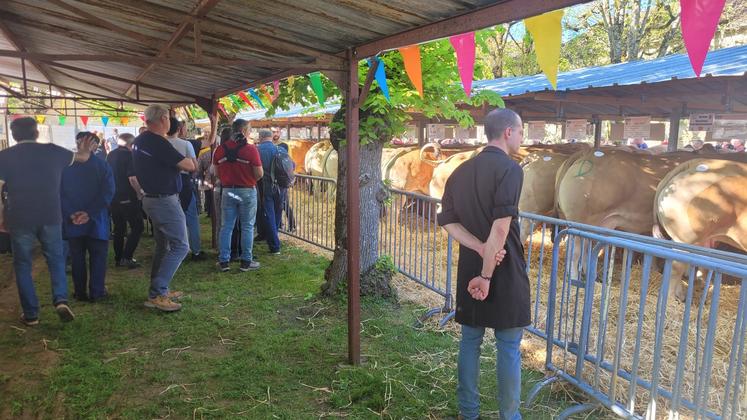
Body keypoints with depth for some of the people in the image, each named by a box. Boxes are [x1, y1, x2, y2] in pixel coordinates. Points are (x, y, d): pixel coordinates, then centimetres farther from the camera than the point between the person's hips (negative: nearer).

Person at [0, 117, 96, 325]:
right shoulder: (52, 151, 2)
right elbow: (83, 157, 16)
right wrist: (85, 151, 39)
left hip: (19, 219, -1)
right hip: (50, 217, 1)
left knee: (23, 265, 11)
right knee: (56, 259, 15)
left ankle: (30, 313, 13)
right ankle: (61, 299, -5)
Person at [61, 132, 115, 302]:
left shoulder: (66, 166, -1)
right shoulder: (102, 166, -5)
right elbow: (108, 193, -12)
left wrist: (71, 214, -8)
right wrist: (90, 213, -14)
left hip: (72, 221, 2)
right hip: (96, 221, -2)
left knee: (77, 257, 12)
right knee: (98, 255, 8)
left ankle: (80, 292, 18)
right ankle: (96, 292, 9)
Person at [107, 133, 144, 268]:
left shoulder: (110, 155, 10)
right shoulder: (128, 155, -13)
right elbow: (132, 178, -21)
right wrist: (139, 193, -9)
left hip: (113, 197, 8)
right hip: (128, 198, -7)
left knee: (119, 229, 15)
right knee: (137, 227, 0)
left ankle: (118, 258, 19)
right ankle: (127, 257, -7)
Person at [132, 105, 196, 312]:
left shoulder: (139, 141, 10)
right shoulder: (158, 142, -20)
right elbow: (189, 166, -18)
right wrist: (187, 160, 2)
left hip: (151, 199, 10)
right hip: (165, 201, -10)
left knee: (163, 246, 17)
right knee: (180, 246, -5)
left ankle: (159, 290, 24)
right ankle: (156, 294, -6)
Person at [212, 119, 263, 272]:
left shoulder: (220, 149, -1)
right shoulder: (250, 149, -13)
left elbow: (217, 172, 6)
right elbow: (259, 174, -14)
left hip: (227, 191, 4)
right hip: (247, 191, -3)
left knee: (226, 227, 10)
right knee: (247, 227, 6)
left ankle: (224, 261, 14)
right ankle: (246, 261, 11)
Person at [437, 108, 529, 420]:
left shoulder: (461, 172, 9)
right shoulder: (510, 169, -13)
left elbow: (448, 221, 2)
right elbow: (501, 227, -23)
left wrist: (481, 249, -9)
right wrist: (487, 275, -19)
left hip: (470, 268, 6)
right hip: (505, 269, -6)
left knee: (470, 341, 15)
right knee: (508, 347, 7)